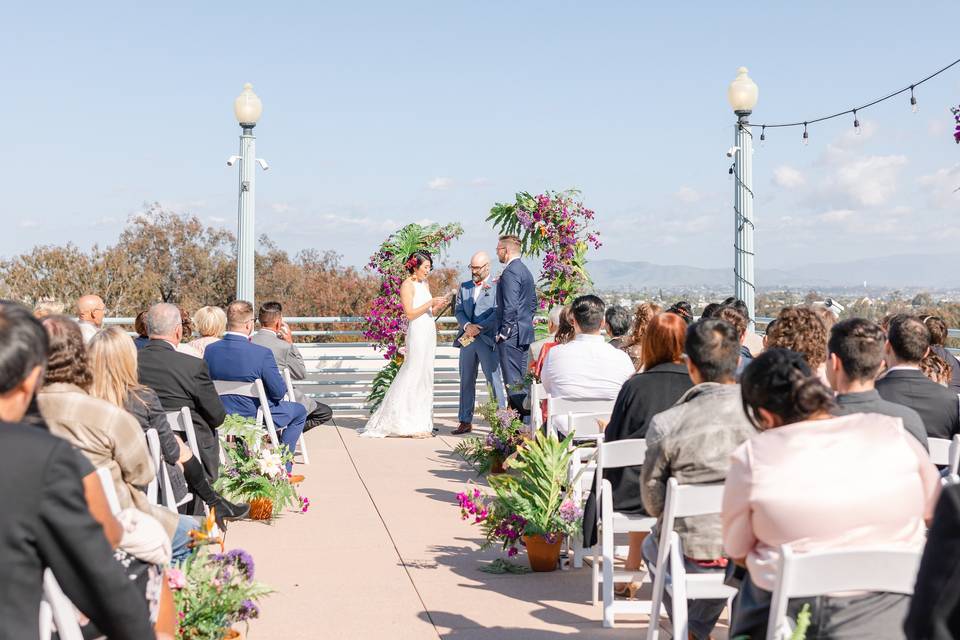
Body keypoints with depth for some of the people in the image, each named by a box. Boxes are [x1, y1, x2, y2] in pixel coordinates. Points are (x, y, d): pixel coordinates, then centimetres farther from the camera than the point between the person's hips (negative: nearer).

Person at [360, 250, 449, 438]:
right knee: (415, 376, -8)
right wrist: (430, 303, -16)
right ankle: (407, 425, -4)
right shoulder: (407, 285, -8)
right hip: (417, 333, -8)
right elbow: (410, 313, -15)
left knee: (424, 377, 8)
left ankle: (421, 422, 13)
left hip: (429, 333, 8)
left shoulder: (425, 284, 17)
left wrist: (438, 307, 0)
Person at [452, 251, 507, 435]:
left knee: (495, 381, -5)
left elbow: (497, 313, -9)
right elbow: (458, 311, 10)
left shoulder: (497, 287, -2)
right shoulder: (464, 287, 16)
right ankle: (465, 422, 13)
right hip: (467, 340, 5)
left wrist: (478, 329, -16)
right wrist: (467, 326, -10)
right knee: (466, 382, 8)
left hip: (487, 340, -5)